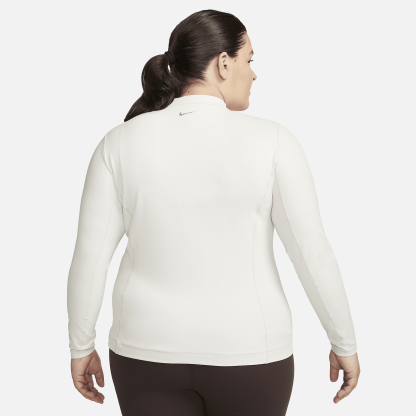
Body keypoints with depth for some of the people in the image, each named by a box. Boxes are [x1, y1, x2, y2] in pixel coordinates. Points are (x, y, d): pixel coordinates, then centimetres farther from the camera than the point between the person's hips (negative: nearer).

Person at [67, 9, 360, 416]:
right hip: (244, 352, -1)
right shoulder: (271, 141, -13)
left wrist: (81, 347, 8)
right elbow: (312, 252, -13)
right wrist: (345, 343, 1)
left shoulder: (120, 143, -7)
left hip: (153, 349, 2)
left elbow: (89, 256, -6)